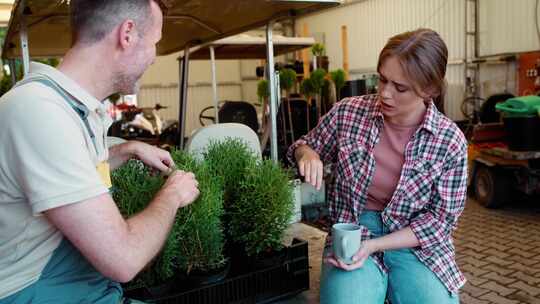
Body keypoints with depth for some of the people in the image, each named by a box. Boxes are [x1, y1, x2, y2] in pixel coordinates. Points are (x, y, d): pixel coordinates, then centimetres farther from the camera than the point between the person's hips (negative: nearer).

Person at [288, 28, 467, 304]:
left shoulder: (451, 141, -9)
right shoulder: (347, 113, -6)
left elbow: (441, 217, -5)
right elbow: (304, 146, 10)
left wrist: (375, 245, -16)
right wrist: (306, 153, -16)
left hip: (416, 245, 1)